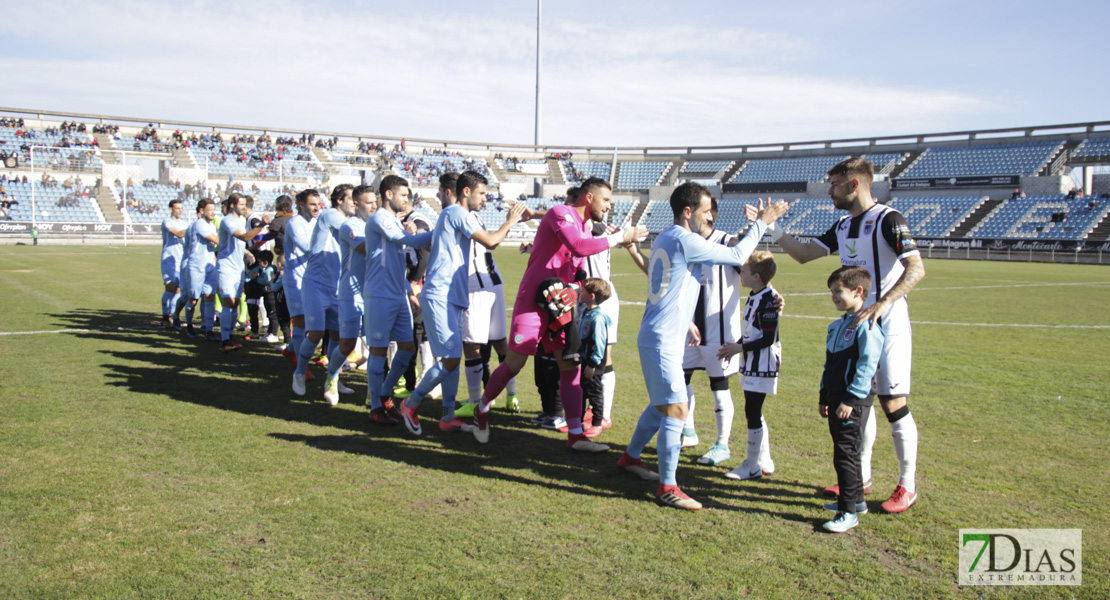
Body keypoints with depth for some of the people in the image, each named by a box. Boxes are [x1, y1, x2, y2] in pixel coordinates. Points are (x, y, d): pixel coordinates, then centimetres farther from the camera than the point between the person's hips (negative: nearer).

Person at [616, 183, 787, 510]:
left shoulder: (667, 238, 14)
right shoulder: (684, 240, -16)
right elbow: (737, 256, -9)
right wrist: (761, 222, 0)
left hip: (658, 337, 11)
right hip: (663, 341, -11)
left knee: (660, 405, 22)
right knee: (676, 411, -8)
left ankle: (630, 458, 37)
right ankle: (667, 488, -2)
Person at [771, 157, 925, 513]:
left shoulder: (888, 220, -13)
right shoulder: (843, 226, 12)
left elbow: (916, 269, -21)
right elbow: (803, 254, 15)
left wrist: (882, 304, -32)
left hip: (887, 326, -8)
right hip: (855, 325, 8)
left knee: (893, 404, -3)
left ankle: (907, 485, 12)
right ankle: (861, 477, 24)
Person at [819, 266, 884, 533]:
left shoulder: (866, 327, -14)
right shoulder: (836, 326, 15)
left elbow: (867, 366, -19)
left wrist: (851, 399, -21)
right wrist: (824, 398, 22)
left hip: (854, 402, -9)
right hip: (836, 399, 9)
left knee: (845, 453, -7)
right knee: (842, 451, 17)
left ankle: (849, 512, -1)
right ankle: (855, 499, 31)